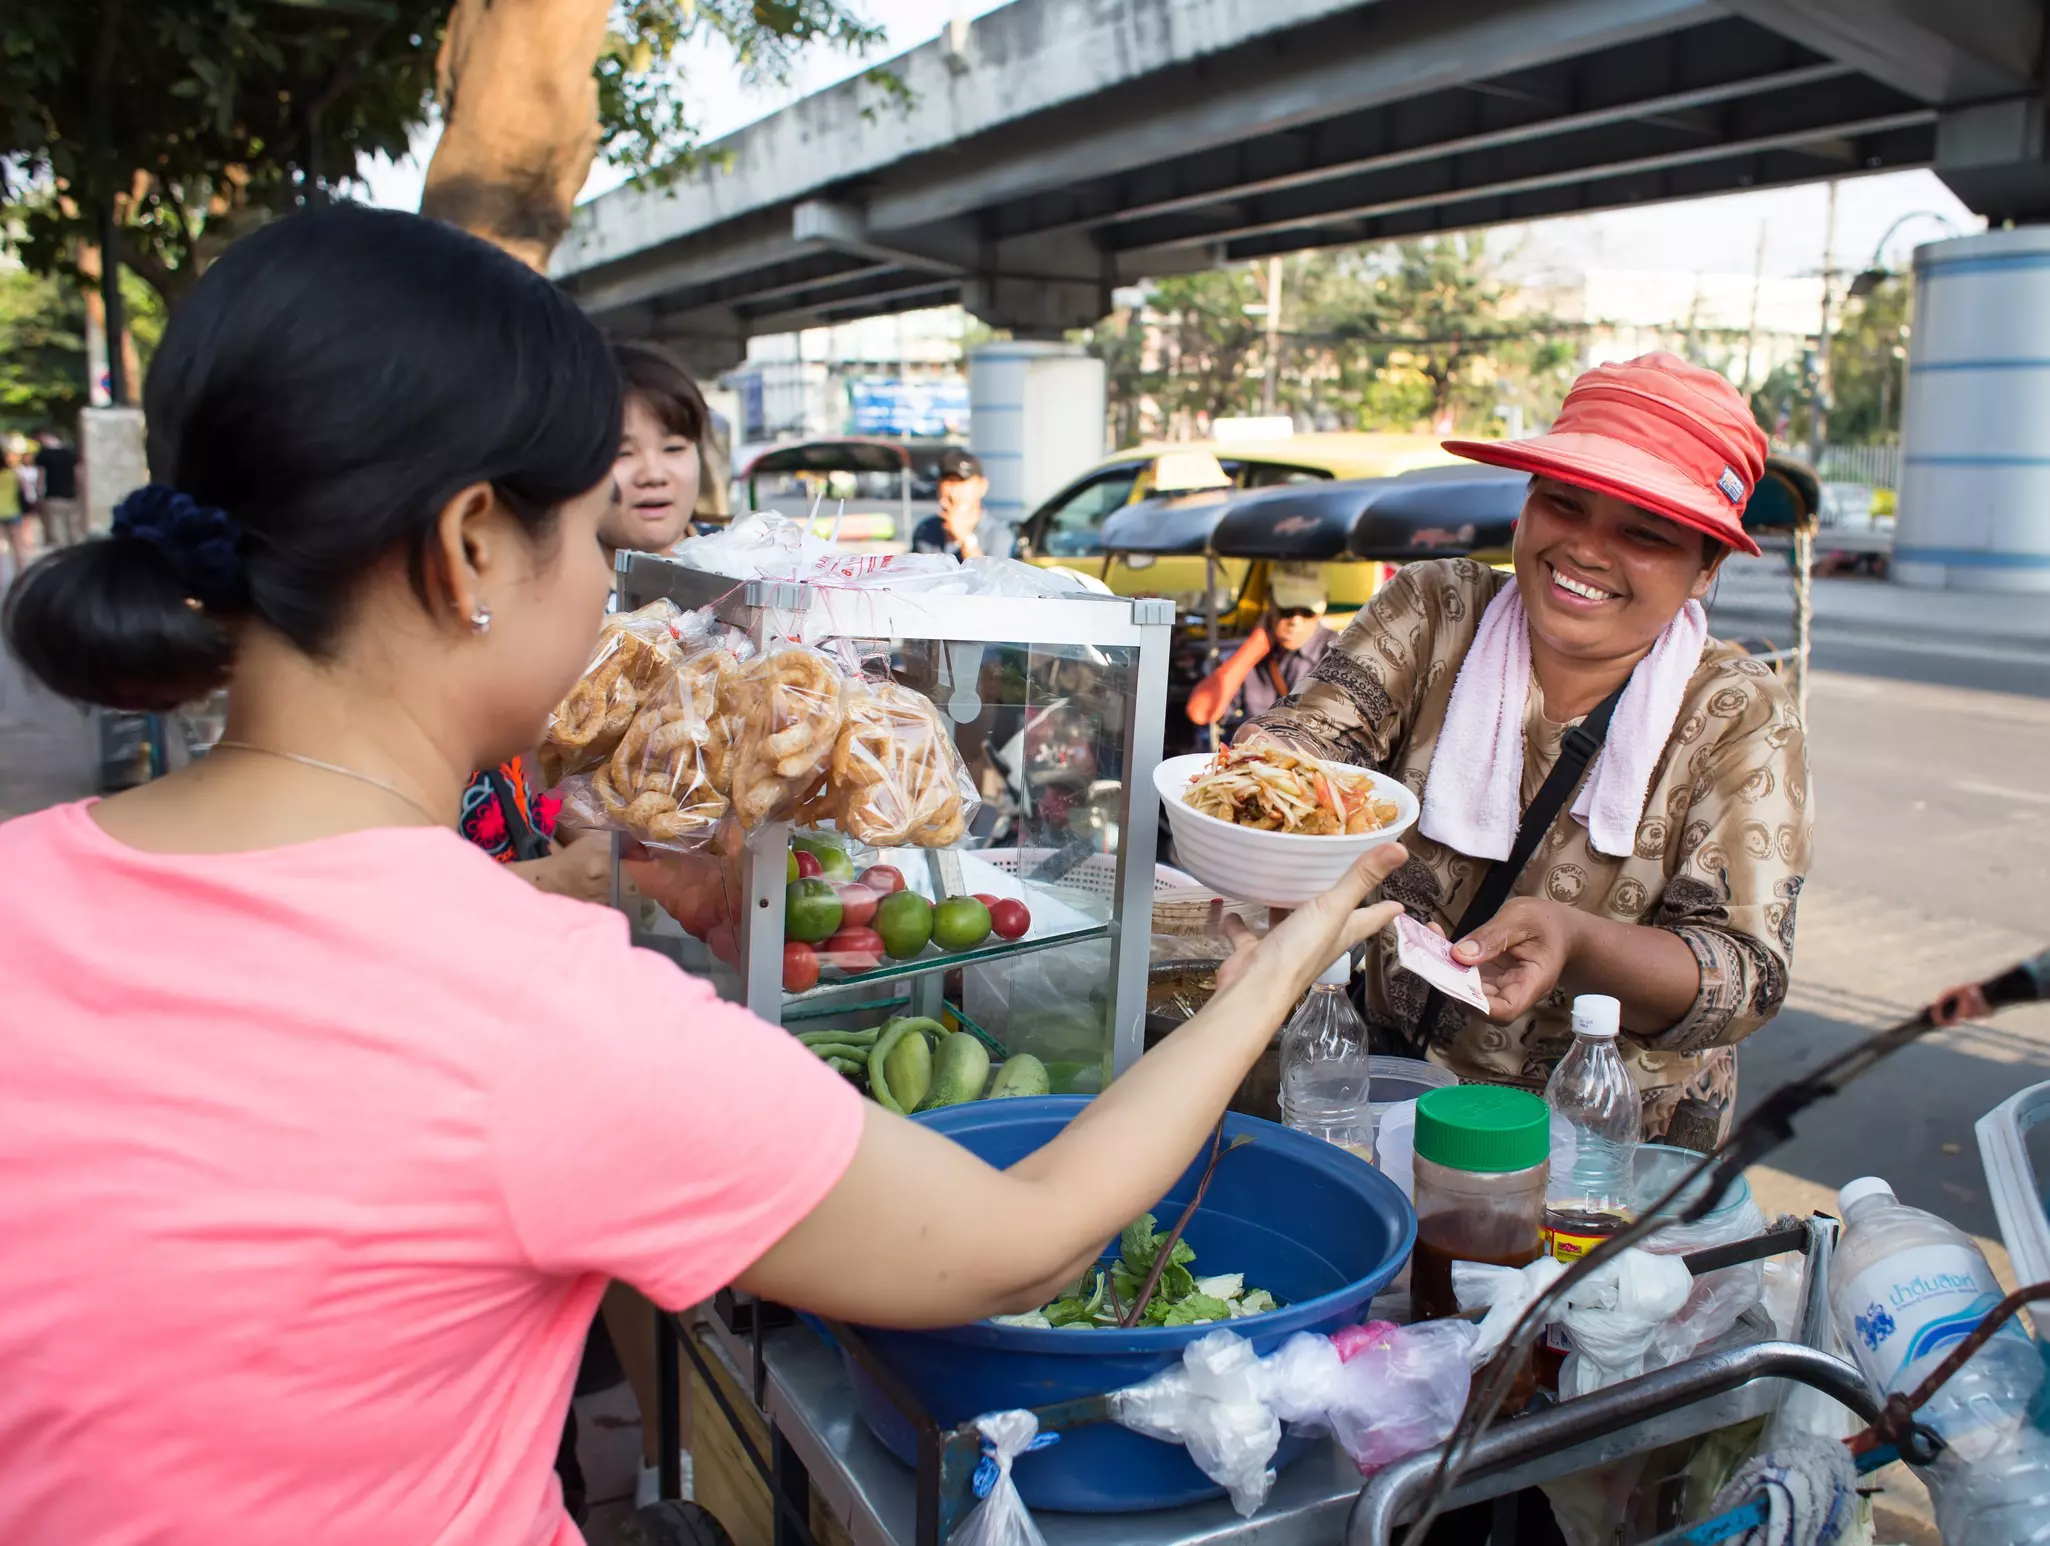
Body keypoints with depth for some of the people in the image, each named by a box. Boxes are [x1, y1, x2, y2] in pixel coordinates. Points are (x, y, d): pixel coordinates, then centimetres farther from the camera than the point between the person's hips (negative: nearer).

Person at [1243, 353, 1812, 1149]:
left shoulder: (1738, 717, -8)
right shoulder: (1434, 611, -3)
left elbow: (1748, 975, -15)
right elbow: (1315, 731, -17)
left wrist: (1572, 941, -35)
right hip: (1394, 1079, 3)